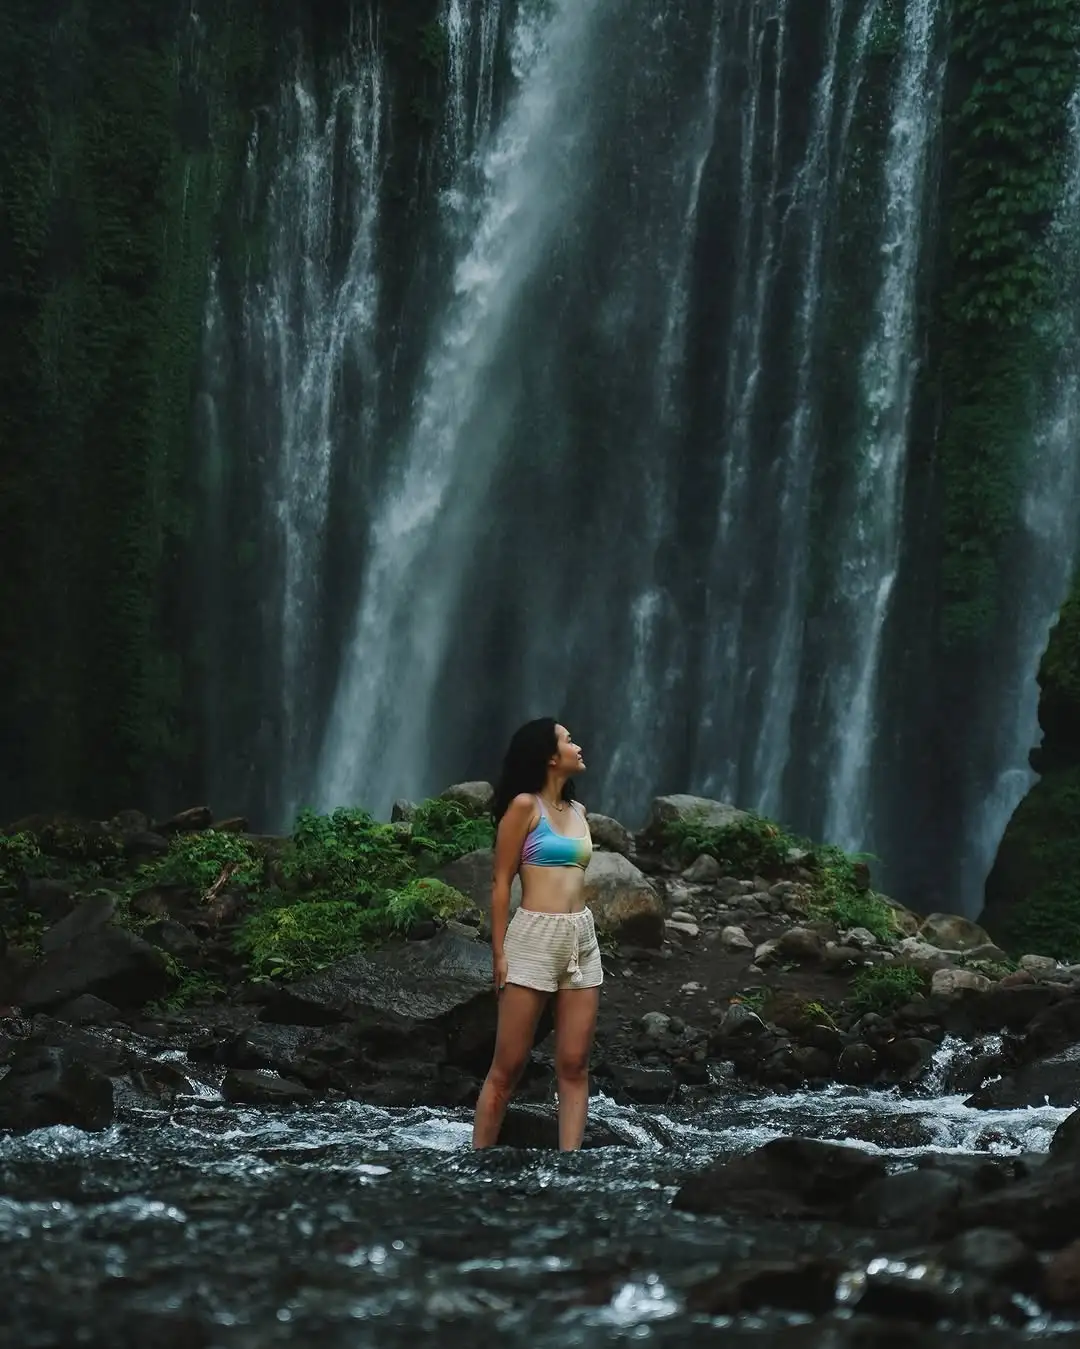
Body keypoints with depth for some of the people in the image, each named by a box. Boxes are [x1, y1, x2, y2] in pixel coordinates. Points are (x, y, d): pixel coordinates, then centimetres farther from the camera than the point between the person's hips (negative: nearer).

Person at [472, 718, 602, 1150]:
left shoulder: (577, 810, 14)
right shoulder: (525, 805, -6)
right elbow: (501, 882, -6)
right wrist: (499, 954, -9)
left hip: (583, 938, 7)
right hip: (534, 937, -7)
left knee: (574, 1067, 2)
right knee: (507, 1067, -2)